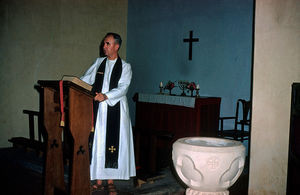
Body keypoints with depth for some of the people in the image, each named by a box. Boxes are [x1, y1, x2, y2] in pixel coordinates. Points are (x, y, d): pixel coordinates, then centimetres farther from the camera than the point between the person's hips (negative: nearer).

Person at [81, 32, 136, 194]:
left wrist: (106, 96, -25)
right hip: (98, 109, 3)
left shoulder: (125, 66, 2)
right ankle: (98, 181, 11)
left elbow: (122, 88, -10)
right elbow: (86, 79, 12)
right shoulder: (99, 62, 14)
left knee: (112, 144, -1)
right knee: (97, 144, 3)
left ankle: (110, 182, 10)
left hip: (115, 109, -3)